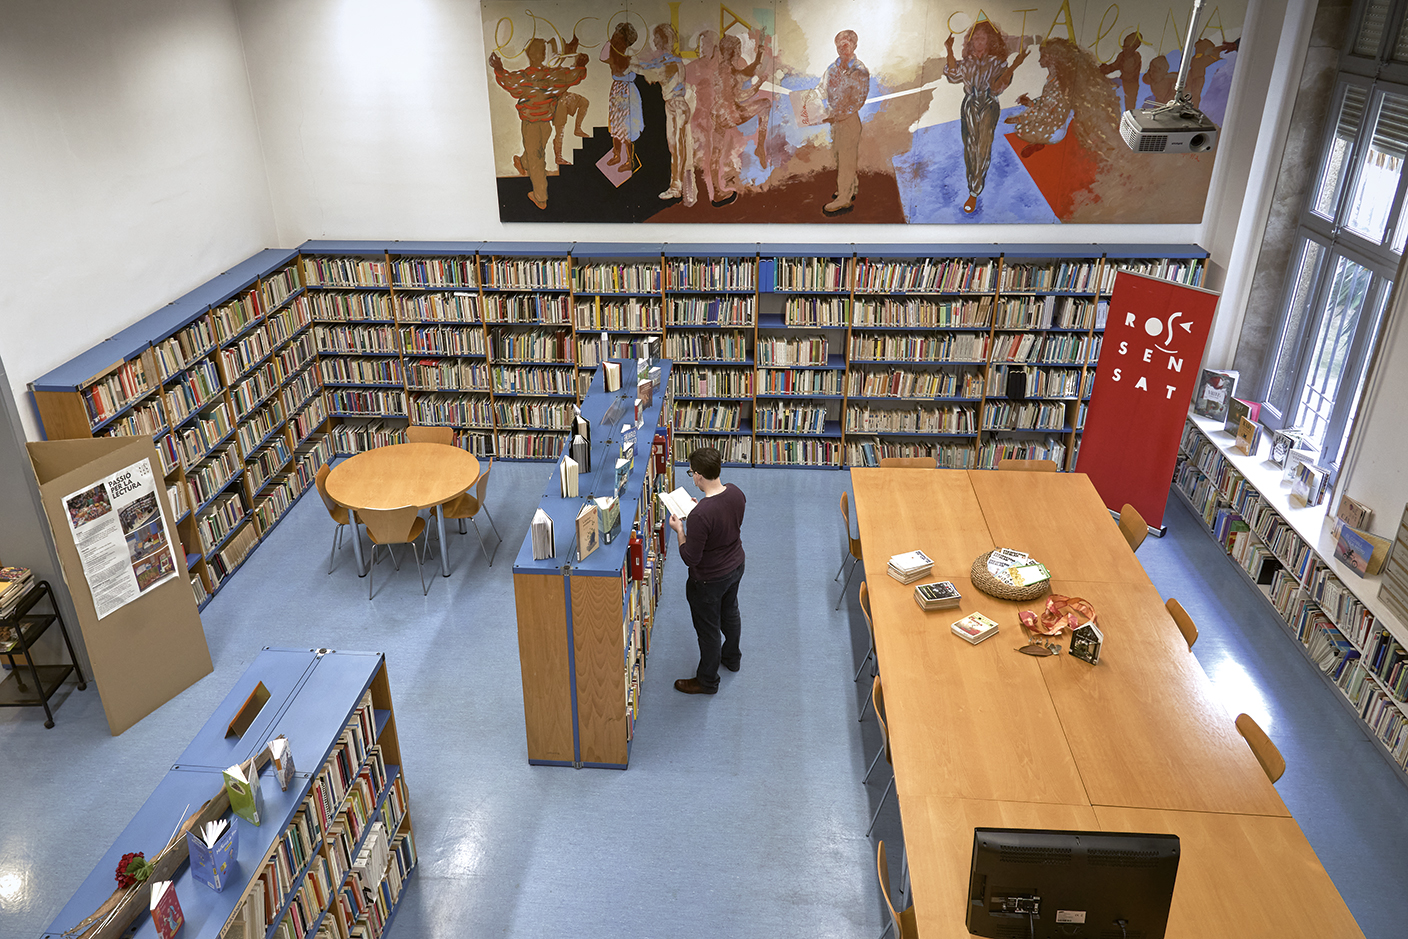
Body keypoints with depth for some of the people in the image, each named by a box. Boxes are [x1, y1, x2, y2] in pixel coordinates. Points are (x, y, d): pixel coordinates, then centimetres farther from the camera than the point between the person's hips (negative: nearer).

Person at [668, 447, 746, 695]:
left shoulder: (700, 515, -38)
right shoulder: (735, 493, -14)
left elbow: (690, 558, -27)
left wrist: (680, 530, -14)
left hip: (709, 579, -7)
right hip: (736, 566, 8)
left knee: (708, 628, 15)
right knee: (729, 612, 32)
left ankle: (707, 680, 38)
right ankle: (732, 657, 57)